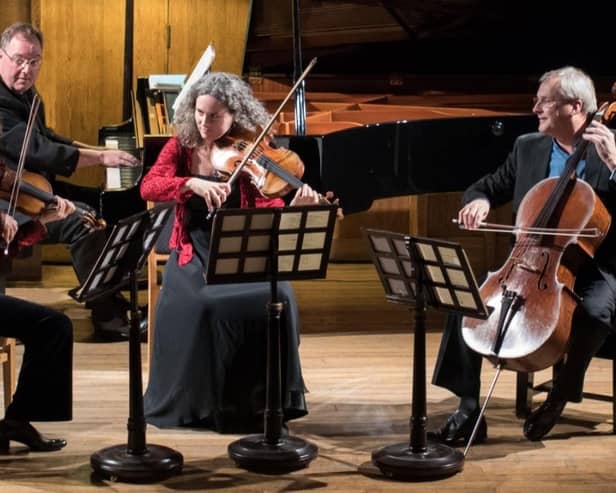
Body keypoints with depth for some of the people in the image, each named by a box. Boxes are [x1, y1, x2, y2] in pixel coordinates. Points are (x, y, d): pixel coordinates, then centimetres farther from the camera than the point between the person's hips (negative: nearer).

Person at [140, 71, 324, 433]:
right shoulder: (182, 145, 2)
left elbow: (269, 211, -11)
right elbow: (148, 187, -13)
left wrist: (296, 207, -33)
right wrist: (193, 183, -30)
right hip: (196, 251, 0)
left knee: (274, 298, -28)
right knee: (201, 304, -31)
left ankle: (263, 397, -9)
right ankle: (198, 402, -10)